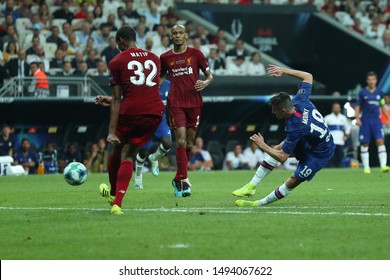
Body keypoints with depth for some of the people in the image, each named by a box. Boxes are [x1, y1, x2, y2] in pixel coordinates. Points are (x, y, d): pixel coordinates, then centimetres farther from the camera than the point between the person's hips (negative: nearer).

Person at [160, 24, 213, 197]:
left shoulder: (195, 53, 4)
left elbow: (210, 75, 8)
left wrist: (205, 83, -14)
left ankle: (178, 179, 22)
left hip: (194, 103, 1)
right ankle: (184, 181, -13)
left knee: (189, 144, 6)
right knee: (181, 141, -14)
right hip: (175, 103, -1)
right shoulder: (165, 57, 7)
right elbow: (160, 79, 21)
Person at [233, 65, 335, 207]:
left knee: (294, 180, -7)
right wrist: (284, 71, -1)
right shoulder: (300, 101, -18)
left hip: (321, 154, -10)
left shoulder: (294, 128, -36)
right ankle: (251, 186, 12)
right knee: (277, 148, 7)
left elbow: (282, 158, -27)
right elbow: (308, 76, 1)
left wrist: (263, 146, -15)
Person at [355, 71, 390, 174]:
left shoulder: (379, 93, 9)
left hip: (376, 120, 1)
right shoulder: (362, 93, 2)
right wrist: (357, 118, -8)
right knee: (365, 144, 1)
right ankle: (366, 167, 9)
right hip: (365, 121, -1)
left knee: (380, 141, -13)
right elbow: (358, 107, 5)